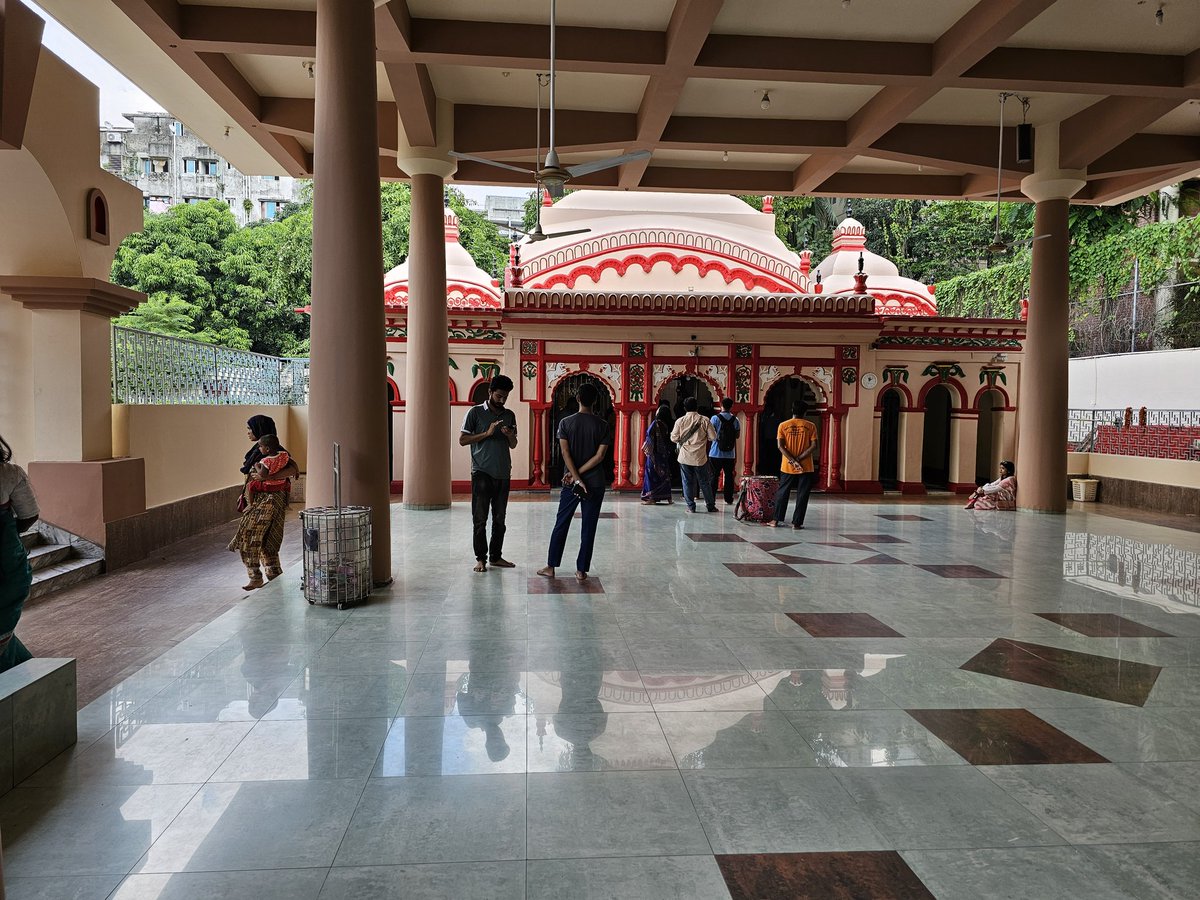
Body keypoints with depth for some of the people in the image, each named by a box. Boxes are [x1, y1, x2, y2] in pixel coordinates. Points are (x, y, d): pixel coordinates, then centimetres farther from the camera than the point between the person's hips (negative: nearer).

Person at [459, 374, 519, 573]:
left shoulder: (509, 415, 12)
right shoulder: (475, 412, -1)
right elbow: (462, 440, -5)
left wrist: (510, 436, -5)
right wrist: (487, 433, -14)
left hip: (503, 474, 5)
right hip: (482, 472, -4)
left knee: (499, 518, 8)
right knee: (480, 518, -2)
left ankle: (496, 556, 17)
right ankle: (480, 558, 5)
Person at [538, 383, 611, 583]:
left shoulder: (566, 423, -4)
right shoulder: (603, 426, -4)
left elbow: (566, 454, -10)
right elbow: (599, 456, -10)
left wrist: (576, 478, -11)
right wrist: (577, 474, -9)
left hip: (571, 483, 0)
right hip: (595, 484, 0)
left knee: (561, 525, 11)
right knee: (588, 528, 6)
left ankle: (551, 566, 16)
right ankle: (581, 571, 9)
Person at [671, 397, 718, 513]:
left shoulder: (680, 421, -5)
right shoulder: (704, 420, -6)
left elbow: (674, 438, -4)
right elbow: (713, 437, -4)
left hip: (685, 457, 0)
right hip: (700, 457, 0)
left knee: (687, 482, 8)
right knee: (704, 482, 12)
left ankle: (691, 507, 7)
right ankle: (710, 505, 19)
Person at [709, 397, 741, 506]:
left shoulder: (715, 418, -7)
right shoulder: (735, 420, 1)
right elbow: (738, 435, 7)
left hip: (716, 453, -2)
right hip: (730, 454, 2)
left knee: (714, 476, 3)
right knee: (729, 476, 7)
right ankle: (729, 499, 8)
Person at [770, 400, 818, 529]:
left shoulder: (783, 425, 0)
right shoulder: (810, 426, -2)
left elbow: (781, 446, -8)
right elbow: (813, 446, -9)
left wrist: (792, 460, -11)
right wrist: (799, 459, -10)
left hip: (787, 467, 1)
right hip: (806, 467, -1)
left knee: (782, 493, 12)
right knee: (802, 496, 5)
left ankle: (777, 520, 14)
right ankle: (797, 522, 5)